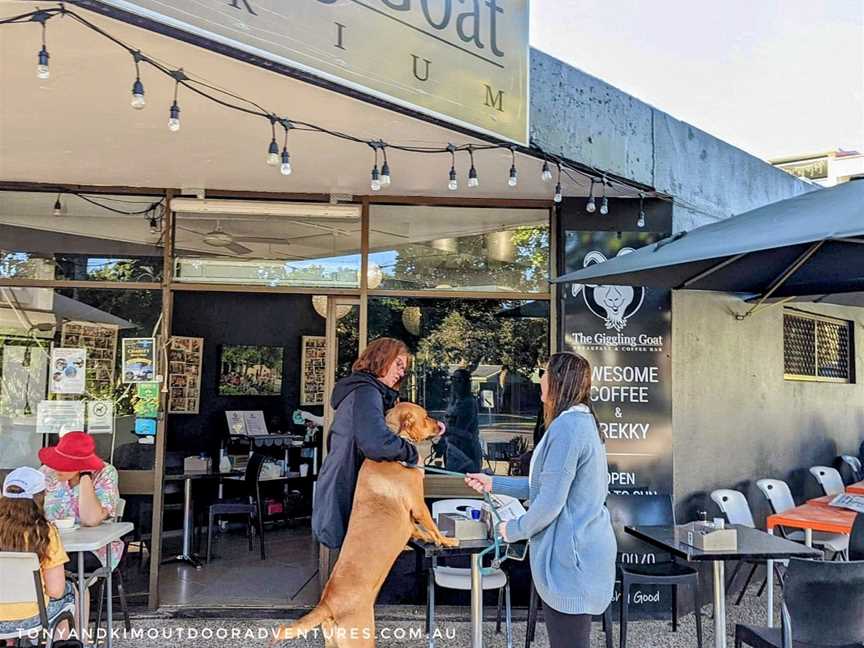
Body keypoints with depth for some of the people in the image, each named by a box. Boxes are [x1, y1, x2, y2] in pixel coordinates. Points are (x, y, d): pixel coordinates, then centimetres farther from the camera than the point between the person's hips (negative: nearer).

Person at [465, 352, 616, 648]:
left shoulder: (566, 427, -22)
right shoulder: (582, 422, 11)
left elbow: (550, 502, -22)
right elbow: (547, 484, 17)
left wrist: (513, 530, -6)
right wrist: (494, 484, 19)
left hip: (569, 555, -10)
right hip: (581, 546, 10)